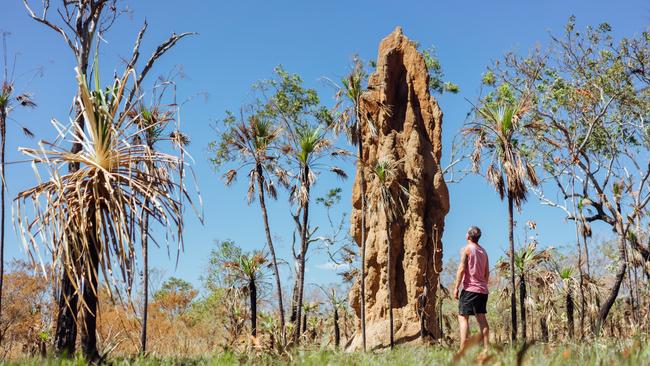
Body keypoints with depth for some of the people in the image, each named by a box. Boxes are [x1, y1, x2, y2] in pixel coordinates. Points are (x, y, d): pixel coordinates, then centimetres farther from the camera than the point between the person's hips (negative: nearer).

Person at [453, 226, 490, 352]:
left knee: (463, 317, -6)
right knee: (482, 319, 6)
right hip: (482, 290, 7)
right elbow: (487, 273, 18)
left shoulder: (467, 249, -4)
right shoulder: (483, 251, 17)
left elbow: (462, 268, -11)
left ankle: (463, 349, -15)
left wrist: (456, 287, -10)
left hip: (470, 288, -7)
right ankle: (486, 349, 2)